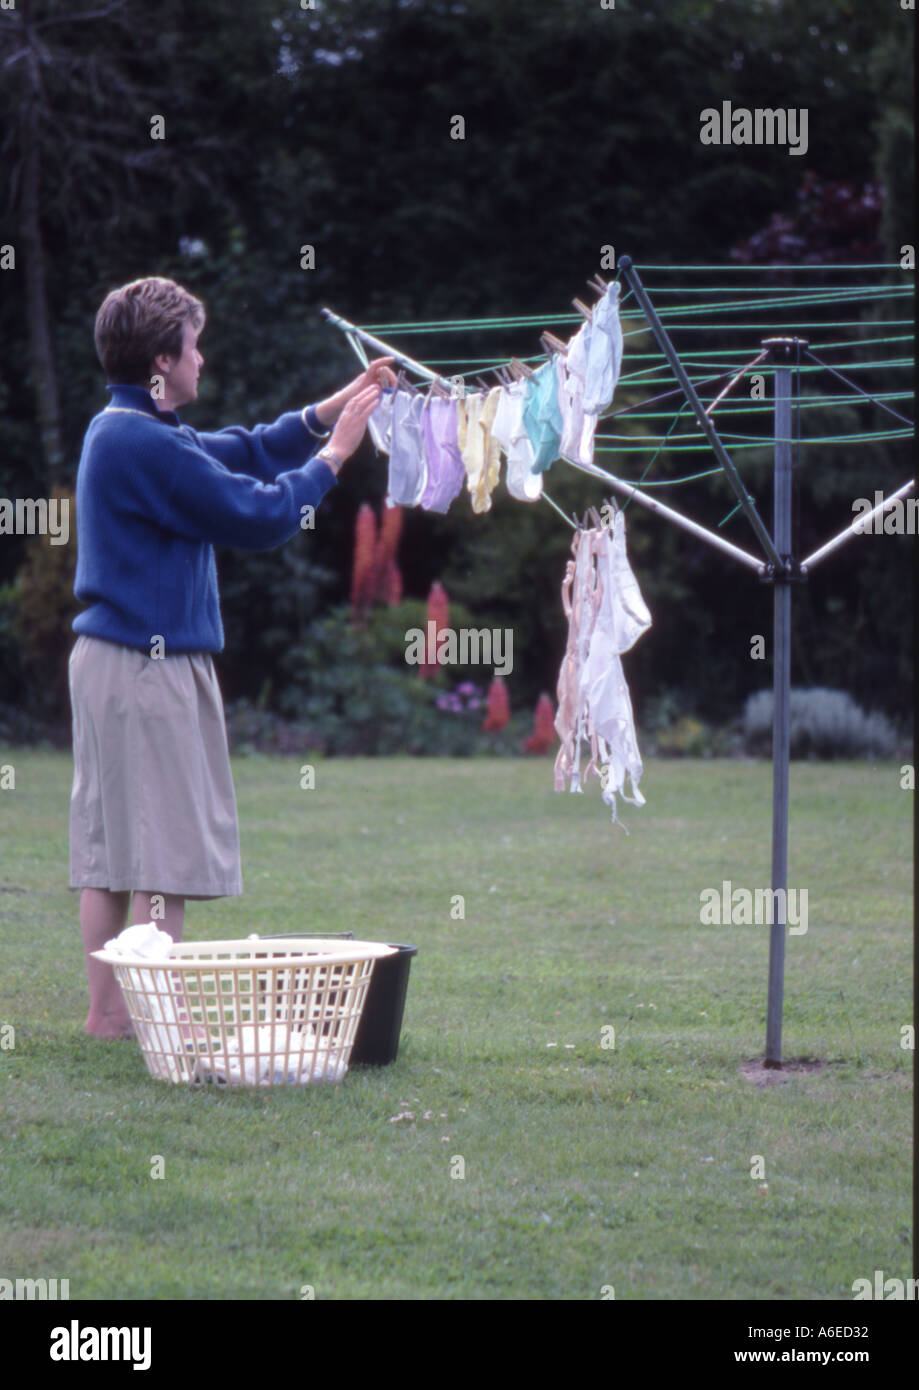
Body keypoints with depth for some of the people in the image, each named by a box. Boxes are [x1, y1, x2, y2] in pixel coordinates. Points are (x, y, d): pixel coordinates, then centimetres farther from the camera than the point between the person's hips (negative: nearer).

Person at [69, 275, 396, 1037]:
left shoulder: (121, 430, 14)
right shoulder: (144, 444, -18)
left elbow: (241, 451, 23)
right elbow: (259, 517, -16)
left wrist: (333, 409, 21)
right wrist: (333, 456, -4)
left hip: (107, 658, 10)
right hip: (150, 666, -10)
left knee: (109, 846, 11)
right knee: (163, 855, -6)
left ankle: (108, 1010, 15)